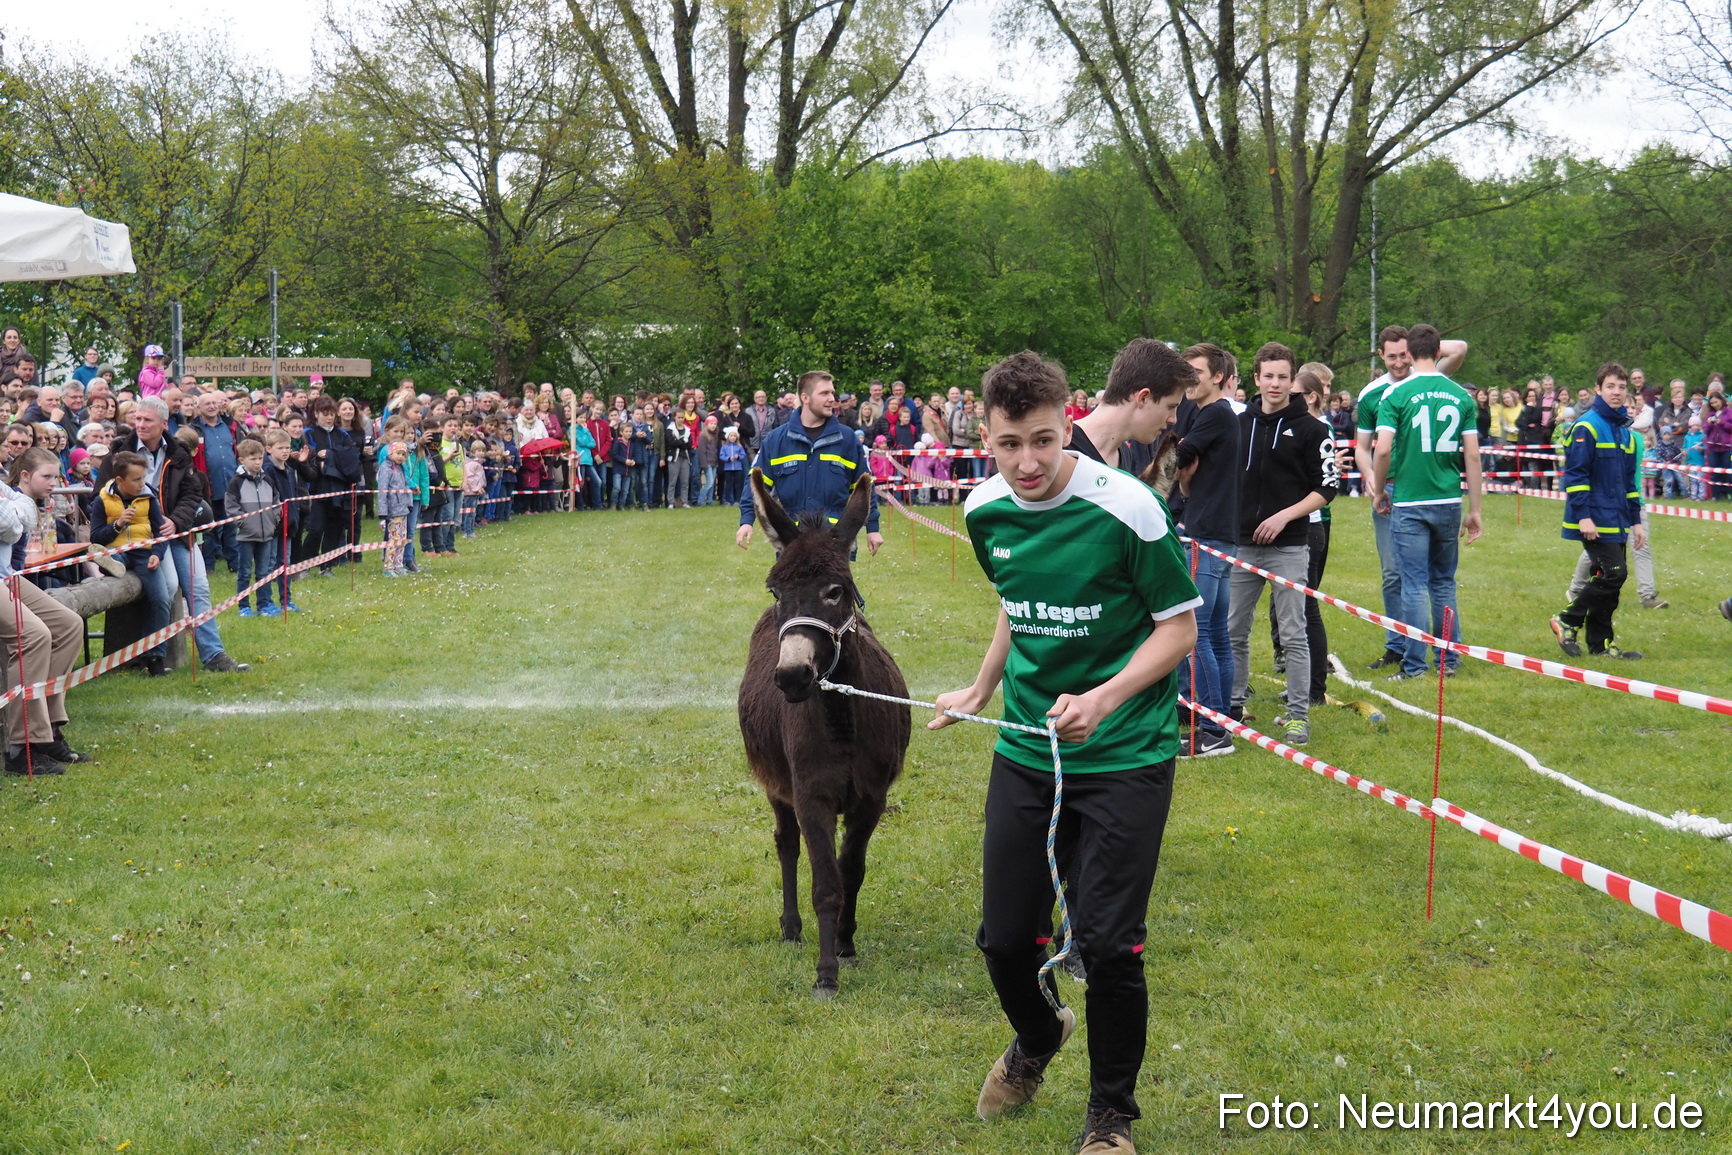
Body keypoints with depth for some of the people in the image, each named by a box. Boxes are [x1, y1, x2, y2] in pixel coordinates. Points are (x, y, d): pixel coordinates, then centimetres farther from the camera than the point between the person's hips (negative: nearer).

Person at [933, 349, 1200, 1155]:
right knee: (1004, 937, 8)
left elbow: (1179, 628, -11)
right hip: (1025, 751, 5)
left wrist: (1104, 701, -23)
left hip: (1125, 757, -5)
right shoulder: (986, 512, -1)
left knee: (1108, 944, -7)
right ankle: (1037, 1037, 43)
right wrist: (982, 689, 23)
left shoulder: (1125, 508, -18)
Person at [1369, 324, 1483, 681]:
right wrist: (1475, 510, 6)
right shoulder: (1461, 396, 3)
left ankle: (1414, 665, 2)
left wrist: (1379, 490, 2)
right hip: (1449, 502, 4)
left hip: (1408, 503, -3)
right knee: (1444, 582, 16)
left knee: (1414, 585, 0)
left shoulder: (1397, 394, -8)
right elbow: (1472, 455, 1)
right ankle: (1449, 659, 19)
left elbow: (1383, 449, -15)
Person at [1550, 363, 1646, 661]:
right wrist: (1583, 515, -20)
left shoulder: (1625, 431, 16)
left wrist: (1636, 520, 18)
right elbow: (1575, 474, -14)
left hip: (1616, 523, 8)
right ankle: (1568, 622, -1)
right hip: (1594, 521, -8)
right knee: (1613, 573, -14)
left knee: (1607, 579, 8)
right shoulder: (1587, 427, -10)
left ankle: (1601, 643, 15)